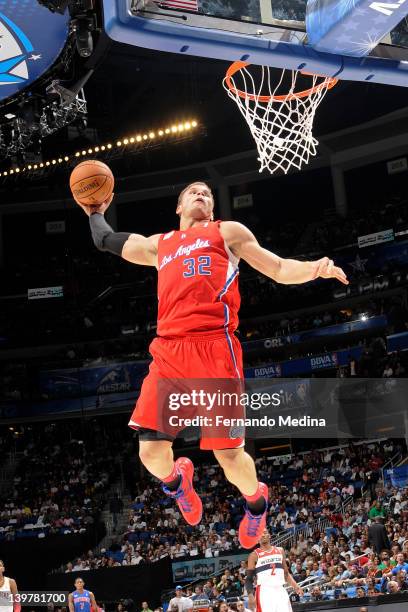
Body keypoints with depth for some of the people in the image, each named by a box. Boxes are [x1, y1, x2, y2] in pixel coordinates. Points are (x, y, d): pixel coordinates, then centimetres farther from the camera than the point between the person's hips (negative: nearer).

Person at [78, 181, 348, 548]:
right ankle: (176, 480, 31)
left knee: (229, 456, -7)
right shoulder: (159, 244, 30)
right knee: (151, 452, -6)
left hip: (214, 347, -3)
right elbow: (107, 241, 40)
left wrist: (315, 269, -2)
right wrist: (95, 212, 50)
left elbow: (280, 270, 15)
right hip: (168, 351, 3)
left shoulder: (228, 232, 20)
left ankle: (256, 499, 27)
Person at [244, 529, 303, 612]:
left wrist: (295, 586, 3)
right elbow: (249, 579, -1)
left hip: (280, 591, 4)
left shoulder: (280, 551, 14)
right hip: (264, 592, -4)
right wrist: (250, 596, -16)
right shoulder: (254, 555, 1)